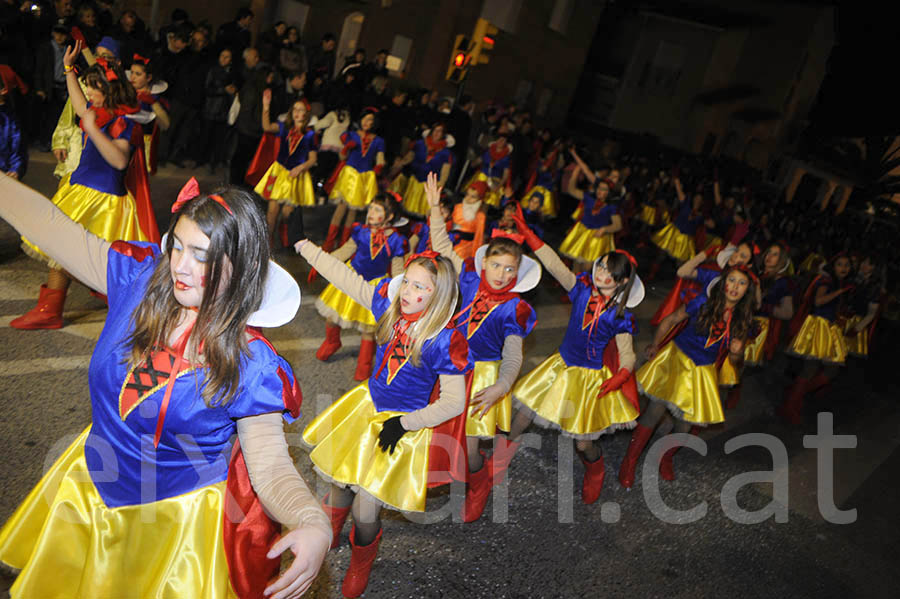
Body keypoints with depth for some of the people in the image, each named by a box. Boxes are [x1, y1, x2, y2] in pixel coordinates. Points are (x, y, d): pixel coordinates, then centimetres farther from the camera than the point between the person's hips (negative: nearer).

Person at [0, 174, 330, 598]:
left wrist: (312, 523, -44)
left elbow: (270, 465, -26)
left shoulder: (251, 365, -26)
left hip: (178, 517, -5)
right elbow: (45, 222, -8)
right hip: (89, 490, 5)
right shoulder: (140, 277, -15)